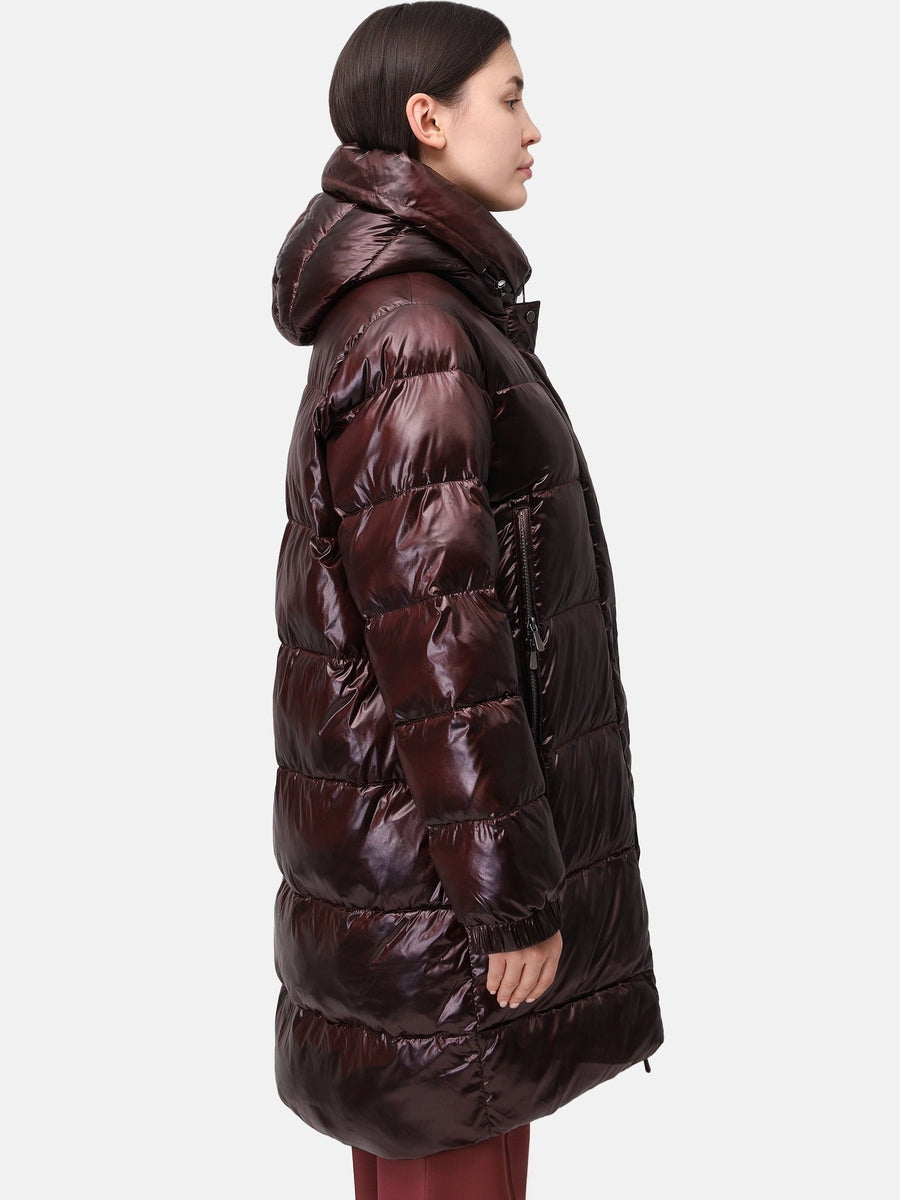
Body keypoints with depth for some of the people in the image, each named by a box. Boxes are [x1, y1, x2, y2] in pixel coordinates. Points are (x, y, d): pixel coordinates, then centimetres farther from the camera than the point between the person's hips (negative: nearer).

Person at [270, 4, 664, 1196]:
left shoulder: (416, 302, 11)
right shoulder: (415, 335, -21)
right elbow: (431, 632, -24)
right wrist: (510, 895, -19)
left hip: (399, 816, 10)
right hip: (432, 861, -10)